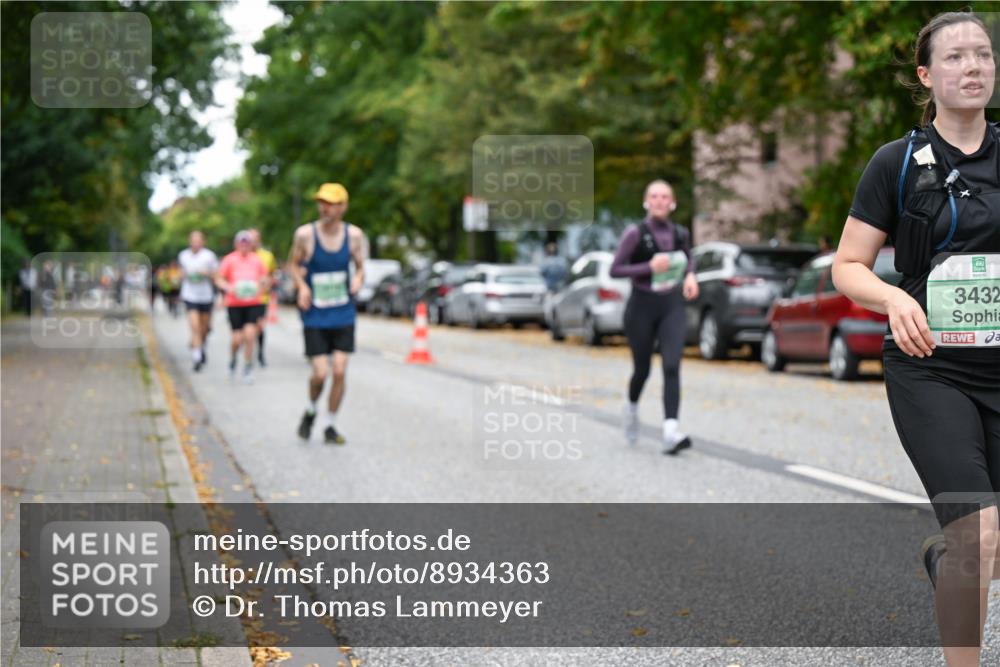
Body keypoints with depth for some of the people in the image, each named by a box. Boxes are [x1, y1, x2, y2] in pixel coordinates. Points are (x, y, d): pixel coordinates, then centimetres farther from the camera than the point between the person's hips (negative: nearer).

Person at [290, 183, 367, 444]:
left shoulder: (354, 235, -4)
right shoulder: (305, 234, -10)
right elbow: (294, 264, 5)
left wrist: (358, 279, -12)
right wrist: (302, 286, -13)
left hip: (343, 315, 2)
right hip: (314, 316, -2)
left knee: (339, 371, -5)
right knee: (320, 373, -8)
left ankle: (330, 426, 13)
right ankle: (310, 411, 25)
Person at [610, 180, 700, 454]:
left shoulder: (680, 233, 3)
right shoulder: (635, 233, -10)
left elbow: (689, 258, 23)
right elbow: (615, 269, -11)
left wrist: (690, 275, 2)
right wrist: (649, 268, -21)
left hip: (672, 307, 2)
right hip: (642, 307, -2)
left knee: (672, 367, -14)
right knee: (642, 369, 10)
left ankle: (671, 432, -22)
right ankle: (632, 408, 44)